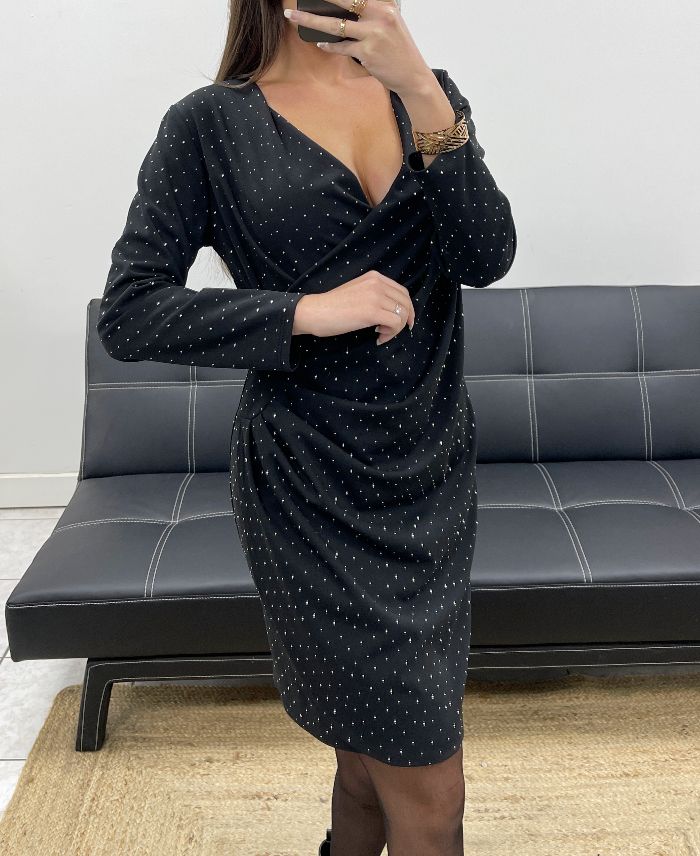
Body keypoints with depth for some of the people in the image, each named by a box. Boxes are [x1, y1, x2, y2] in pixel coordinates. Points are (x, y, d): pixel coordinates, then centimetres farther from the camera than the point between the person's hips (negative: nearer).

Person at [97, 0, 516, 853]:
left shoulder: (427, 96, 6)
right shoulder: (209, 125, -5)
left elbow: (487, 257, -9)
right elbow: (127, 315, -10)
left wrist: (422, 92, -21)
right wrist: (308, 311, -19)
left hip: (432, 470, 5)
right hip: (311, 486, -4)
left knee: (376, 751, 19)